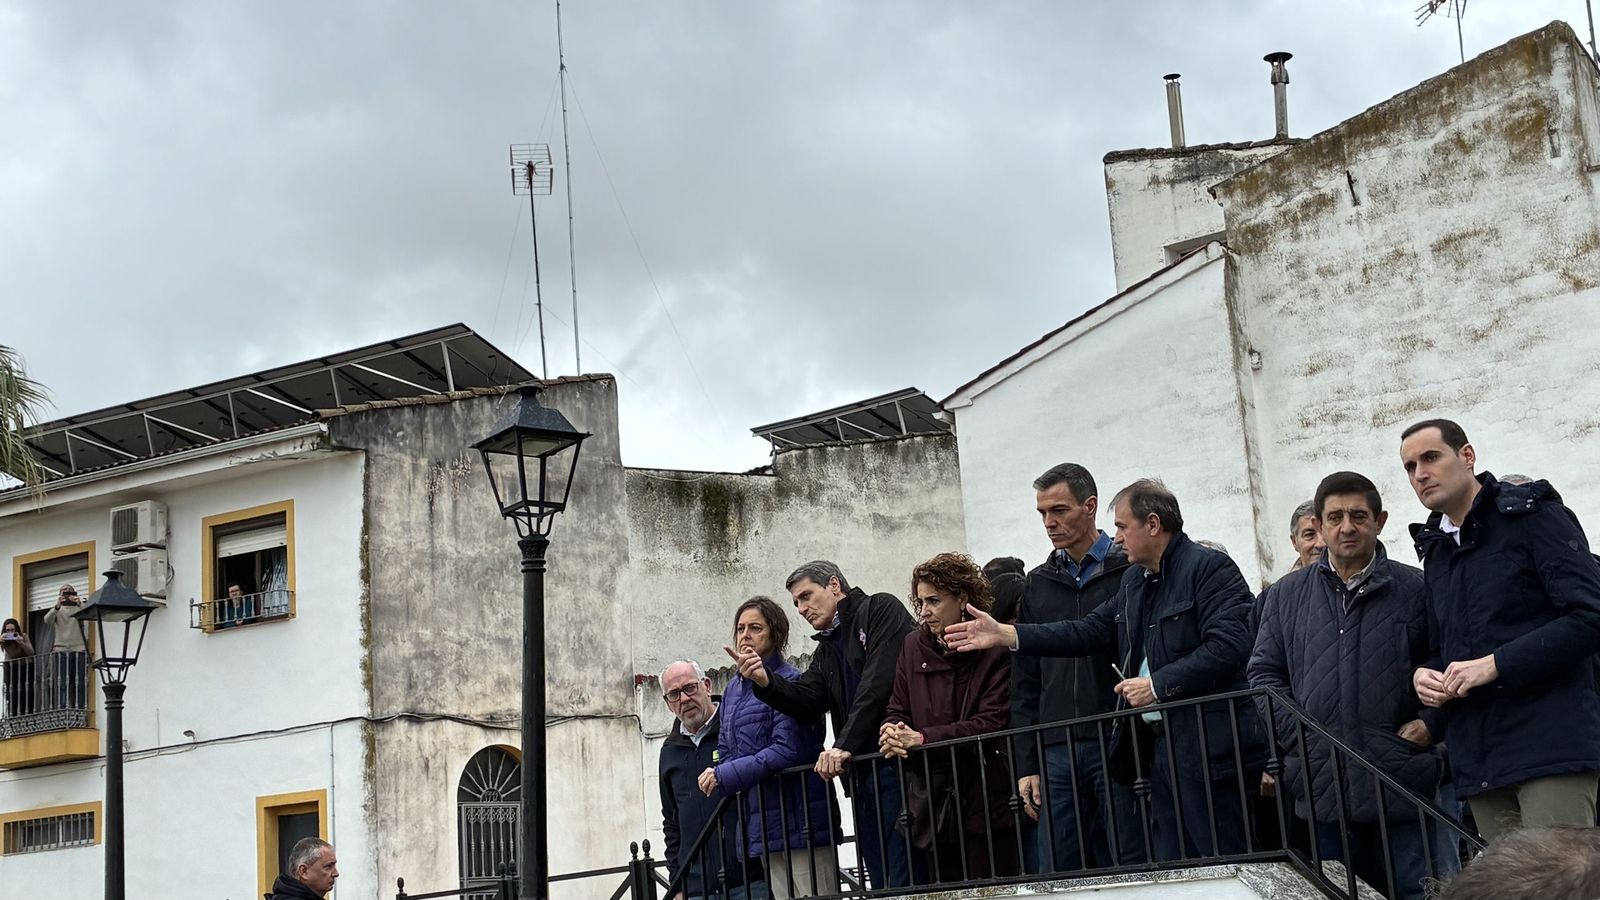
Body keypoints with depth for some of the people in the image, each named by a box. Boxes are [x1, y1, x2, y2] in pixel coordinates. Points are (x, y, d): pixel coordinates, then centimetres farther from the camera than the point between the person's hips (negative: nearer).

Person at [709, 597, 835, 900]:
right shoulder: (734, 690, 16)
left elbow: (787, 750, -18)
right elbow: (725, 752, 17)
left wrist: (724, 776, -12)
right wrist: (718, 775, -7)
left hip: (799, 821, -8)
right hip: (764, 827, 8)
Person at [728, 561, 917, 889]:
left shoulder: (881, 610, 1)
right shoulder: (826, 650, 25)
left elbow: (880, 680, -12)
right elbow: (806, 700, 10)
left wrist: (845, 744, -15)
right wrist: (764, 681, -8)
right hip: (861, 771, 8)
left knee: (904, 877, -12)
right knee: (880, 878, 5)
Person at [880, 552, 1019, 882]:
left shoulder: (996, 648, -7)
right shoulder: (914, 646, 11)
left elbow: (993, 722, -14)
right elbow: (896, 710, 15)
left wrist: (922, 739, -16)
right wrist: (893, 733, -9)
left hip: (986, 801, -5)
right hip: (932, 802, 5)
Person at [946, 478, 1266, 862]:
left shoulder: (1211, 568, -9)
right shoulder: (1133, 579, 19)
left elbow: (1228, 646, -19)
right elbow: (1090, 631, 16)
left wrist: (1157, 685, -16)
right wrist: (1005, 634, 10)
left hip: (1208, 750, -8)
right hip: (1160, 748, 8)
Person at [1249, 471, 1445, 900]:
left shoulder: (1416, 590, 3)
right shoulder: (1286, 595, 10)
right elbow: (1264, 671, 10)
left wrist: (1430, 722, -7)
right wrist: (1297, 733, -1)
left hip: (1402, 785, -2)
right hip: (1323, 786, 2)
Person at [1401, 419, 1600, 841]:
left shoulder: (1532, 515, -1)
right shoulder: (1436, 549, 21)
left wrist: (1494, 665, -15)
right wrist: (1425, 675, 4)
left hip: (1552, 742, -7)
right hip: (1479, 760, 7)